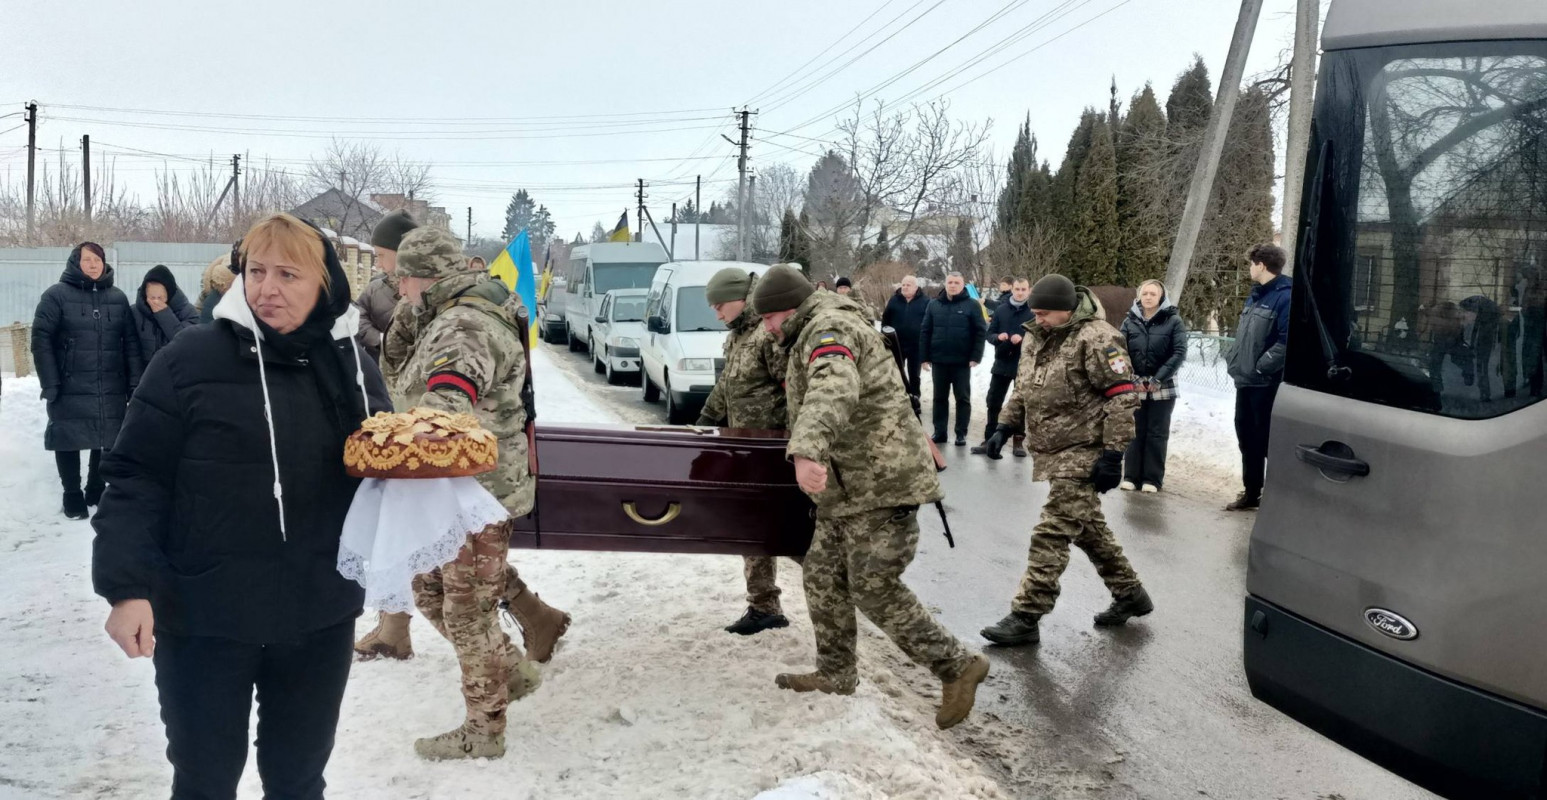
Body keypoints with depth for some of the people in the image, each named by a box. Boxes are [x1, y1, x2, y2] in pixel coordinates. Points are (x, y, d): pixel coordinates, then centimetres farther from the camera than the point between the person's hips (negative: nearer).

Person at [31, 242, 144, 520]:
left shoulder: (118, 298, 9)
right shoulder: (57, 295, -2)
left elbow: (131, 342, 7)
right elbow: (41, 340, -6)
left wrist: (135, 383, 0)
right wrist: (50, 385, -13)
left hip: (111, 389, 3)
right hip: (70, 389, -3)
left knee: (107, 440, 10)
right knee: (70, 441, 6)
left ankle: (96, 489, 28)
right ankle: (72, 494, 21)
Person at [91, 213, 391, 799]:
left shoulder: (350, 364, 4)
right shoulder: (192, 358, -9)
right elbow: (136, 479, -9)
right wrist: (126, 586, -16)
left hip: (319, 618, 3)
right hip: (205, 617, -3)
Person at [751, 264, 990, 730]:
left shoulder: (830, 327, -15)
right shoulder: (813, 336, 21)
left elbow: (833, 390, -36)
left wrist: (808, 451, -51)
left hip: (881, 483, -11)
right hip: (850, 488, 11)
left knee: (874, 588, -8)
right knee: (823, 574, 14)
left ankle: (957, 667, 2)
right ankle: (835, 673, 27)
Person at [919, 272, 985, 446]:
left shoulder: (972, 305, -4)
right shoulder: (934, 304, 5)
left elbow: (980, 332, -6)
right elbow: (925, 332, 5)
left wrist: (975, 357, -13)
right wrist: (924, 357, 0)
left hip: (962, 362, -3)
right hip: (939, 361, 3)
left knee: (963, 398, 5)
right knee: (940, 398, 10)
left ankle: (961, 433, 12)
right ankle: (939, 432, 18)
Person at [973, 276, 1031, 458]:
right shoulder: (1001, 310, 4)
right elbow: (989, 334, 5)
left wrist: (1023, 339, -25)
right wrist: (998, 337, -16)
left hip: (1025, 365, -3)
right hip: (1002, 363, 3)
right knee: (993, 403, 7)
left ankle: (1019, 442, 18)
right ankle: (989, 440, 17)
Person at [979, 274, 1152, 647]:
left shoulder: (1095, 339, -16)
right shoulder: (1037, 340, 11)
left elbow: (1122, 396, -18)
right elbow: (1023, 391, 23)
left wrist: (1112, 453, -21)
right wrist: (1005, 427, 11)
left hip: (1082, 456, -9)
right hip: (1053, 453, 9)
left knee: (1051, 535, -9)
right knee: (1089, 529, 19)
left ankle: (1025, 618, -5)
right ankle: (1130, 594, 35)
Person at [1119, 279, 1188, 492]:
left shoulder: (1173, 321, -3)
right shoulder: (1130, 321, 3)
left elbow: (1179, 353, -9)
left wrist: (1158, 380, -14)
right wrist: (1132, 380, -10)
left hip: (1163, 387, -2)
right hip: (1134, 386, 2)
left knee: (1157, 433, 3)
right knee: (1134, 432, 6)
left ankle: (1153, 478, 9)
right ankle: (1131, 476, 13)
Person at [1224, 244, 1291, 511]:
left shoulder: (1285, 297, -15)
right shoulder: (1256, 295, 15)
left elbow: (1286, 342, -24)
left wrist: (1259, 367, -20)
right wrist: (1233, 360, 10)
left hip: (1267, 383, -9)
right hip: (1246, 381, 9)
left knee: (1268, 440, -1)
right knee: (1246, 438, 15)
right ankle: (1251, 493, 26)